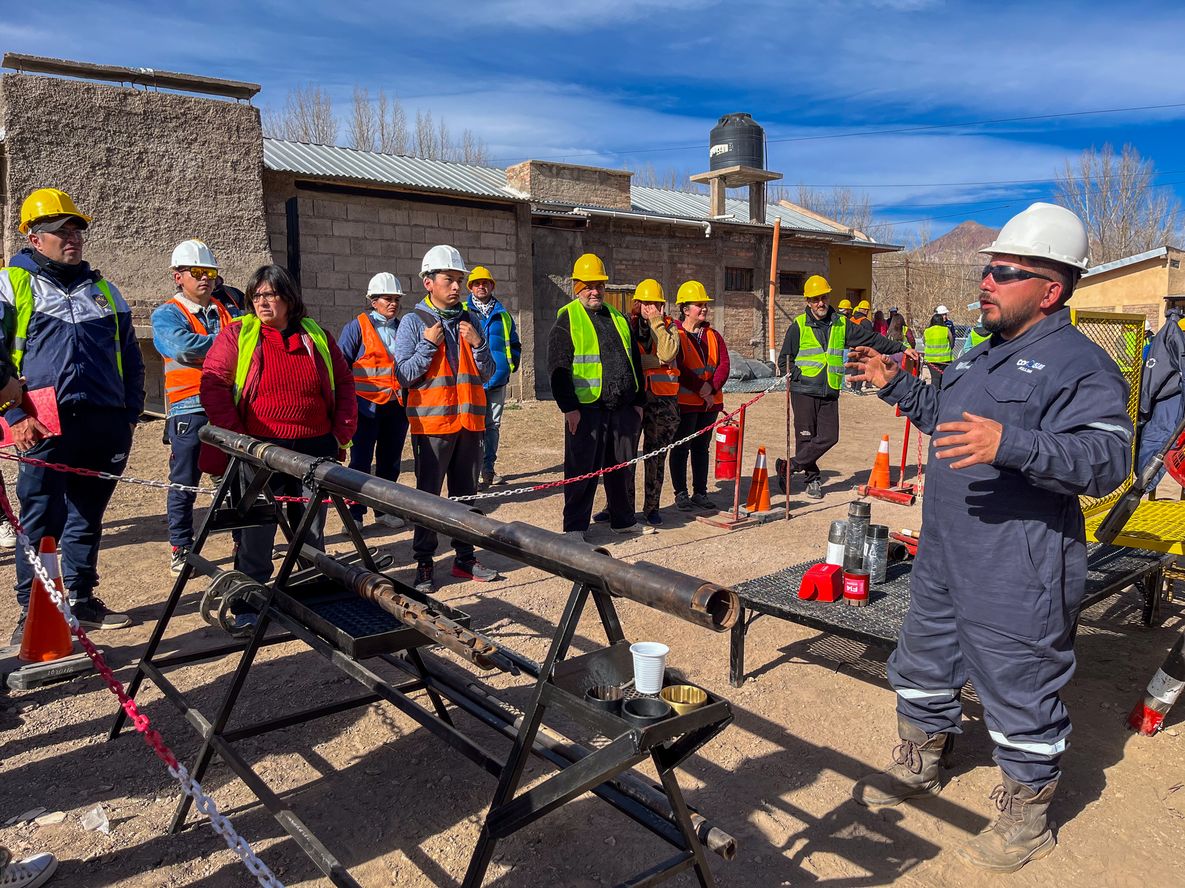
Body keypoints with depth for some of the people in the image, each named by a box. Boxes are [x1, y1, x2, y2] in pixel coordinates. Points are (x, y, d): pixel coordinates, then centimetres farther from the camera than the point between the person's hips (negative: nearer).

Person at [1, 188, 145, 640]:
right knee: (41, 521, -1)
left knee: (87, 518, 12)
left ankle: (81, 601, 23)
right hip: (47, 426, -4)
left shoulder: (104, 290, 19)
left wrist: (130, 413, 13)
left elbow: (131, 358, 21)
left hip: (105, 425, 4)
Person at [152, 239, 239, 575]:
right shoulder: (166, 315, 2)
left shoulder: (228, 310, 16)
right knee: (184, 483, 4)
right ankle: (181, 549, 15)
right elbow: (182, 347, -18)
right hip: (190, 410, -4)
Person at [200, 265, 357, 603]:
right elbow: (213, 383, -4)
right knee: (256, 534, 3)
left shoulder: (317, 336, 10)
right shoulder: (236, 334, 3)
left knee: (312, 532, 12)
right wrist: (237, 438, -11)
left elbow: (344, 384, 13)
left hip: (315, 450, 3)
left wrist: (341, 434, 3)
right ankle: (247, 607, 17)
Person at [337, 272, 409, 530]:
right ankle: (355, 513, 8)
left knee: (390, 461, 11)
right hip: (367, 405, -5)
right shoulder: (356, 327, -3)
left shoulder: (402, 329, 12)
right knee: (361, 462, -1)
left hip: (396, 406, 5)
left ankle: (384, 509, 23)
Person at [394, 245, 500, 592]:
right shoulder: (413, 322, -2)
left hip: (469, 421, 5)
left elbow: (487, 374, 10)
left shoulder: (469, 322, 11)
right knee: (428, 494, 1)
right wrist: (429, 345, -15)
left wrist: (478, 344, -6)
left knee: (466, 492, 11)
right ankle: (424, 563, 11)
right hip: (431, 422, -4)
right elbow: (403, 376, -8)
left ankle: (464, 557, 22)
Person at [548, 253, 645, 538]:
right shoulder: (567, 319, -2)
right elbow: (558, 367, -8)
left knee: (623, 466, 13)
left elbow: (635, 361, 20)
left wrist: (638, 401, 15)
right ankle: (575, 527, 11)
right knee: (582, 469, 0)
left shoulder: (618, 318, 17)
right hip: (586, 409, -6)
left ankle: (623, 519, 28)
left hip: (623, 407, 6)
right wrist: (568, 407, -14)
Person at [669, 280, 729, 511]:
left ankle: (700, 493, 19)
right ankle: (681, 494, 8)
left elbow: (724, 364, 3)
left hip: (710, 401, 6)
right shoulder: (674, 335, -7)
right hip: (684, 401, -6)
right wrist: (700, 389, -16)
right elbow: (678, 369, -15)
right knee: (681, 448, 0)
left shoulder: (713, 335, 13)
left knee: (702, 447, 12)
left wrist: (711, 388, -11)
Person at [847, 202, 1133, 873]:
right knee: (924, 667, 23)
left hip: (1018, 579, -9)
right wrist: (898, 385, 19)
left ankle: (1027, 820, 29)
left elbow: (1108, 459, -27)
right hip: (944, 561, 10)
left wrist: (1013, 443, -40)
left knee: (1020, 695, 7)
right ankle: (918, 768, 45)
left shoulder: (1080, 365, -15)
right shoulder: (986, 354, 14)